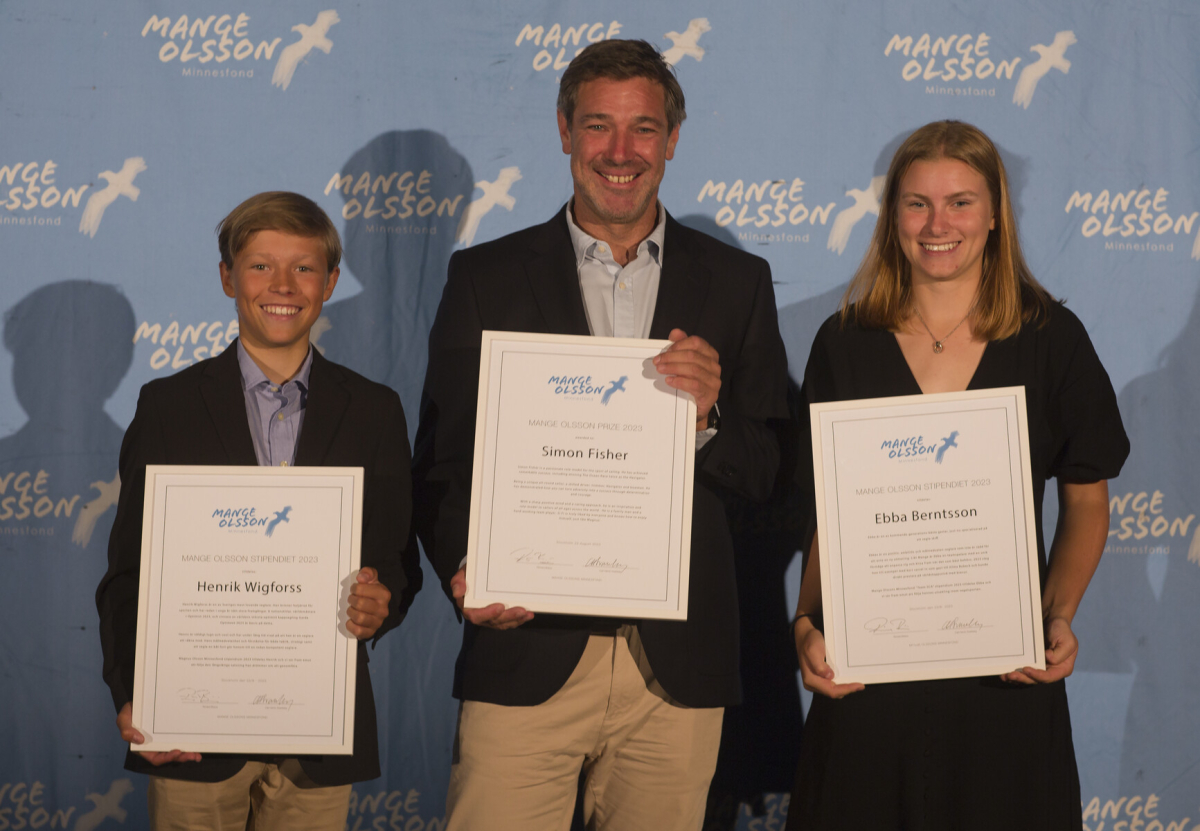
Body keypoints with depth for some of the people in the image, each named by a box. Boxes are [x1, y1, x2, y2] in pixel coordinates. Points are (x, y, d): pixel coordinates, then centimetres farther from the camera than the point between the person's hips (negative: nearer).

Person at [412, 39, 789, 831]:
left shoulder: (737, 283, 7)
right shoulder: (486, 278, 5)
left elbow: (771, 476, 7)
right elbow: (441, 461, 5)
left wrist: (709, 416, -14)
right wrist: (465, 572, -14)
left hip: (679, 666, 1)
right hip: (527, 652, -1)